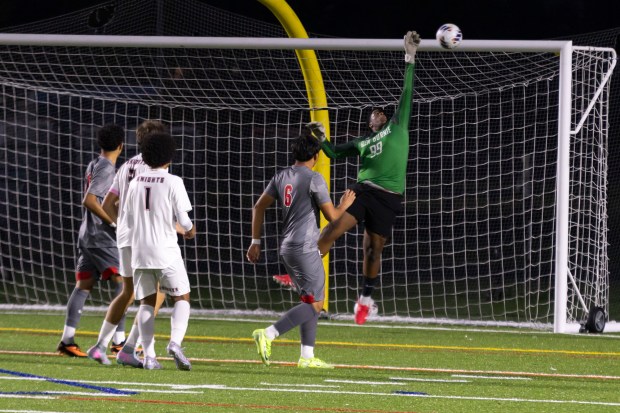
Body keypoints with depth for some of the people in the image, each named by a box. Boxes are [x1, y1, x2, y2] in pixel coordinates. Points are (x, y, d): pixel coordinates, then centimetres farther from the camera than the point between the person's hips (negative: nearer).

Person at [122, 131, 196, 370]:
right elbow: (182, 220, -8)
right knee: (182, 298, 6)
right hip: (166, 251, -4)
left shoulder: (136, 183, 7)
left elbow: (127, 221, 10)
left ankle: (148, 356, -1)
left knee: (147, 302, 9)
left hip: (139, 250, 4)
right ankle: (175, 342, -18)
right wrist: (190, 230, 14)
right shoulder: (173, 182, -7)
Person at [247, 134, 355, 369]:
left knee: (311, 301, 14)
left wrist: (255, 241, 17)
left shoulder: (281, 177, 11)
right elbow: (332, 216, -9)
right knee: (314, 304, -7)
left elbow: (259, 207, 12)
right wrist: (344, 205, 13)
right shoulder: (314, 179, -10)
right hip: (305, 248, -8)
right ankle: (268, 335, -20)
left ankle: (307, 356, 10)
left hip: (287, 248, 8)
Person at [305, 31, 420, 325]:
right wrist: (320, 138, 8)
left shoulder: (397, 127, 16)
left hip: (388, 197, -2)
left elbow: (407, 92, 15)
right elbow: (333, 154, 26)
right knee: (332, 229, -15)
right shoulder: (362, 143, 23)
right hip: (363, 190, 2)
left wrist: (410, 58, 12)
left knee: (373, 248, 0)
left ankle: (366, 299, 16)